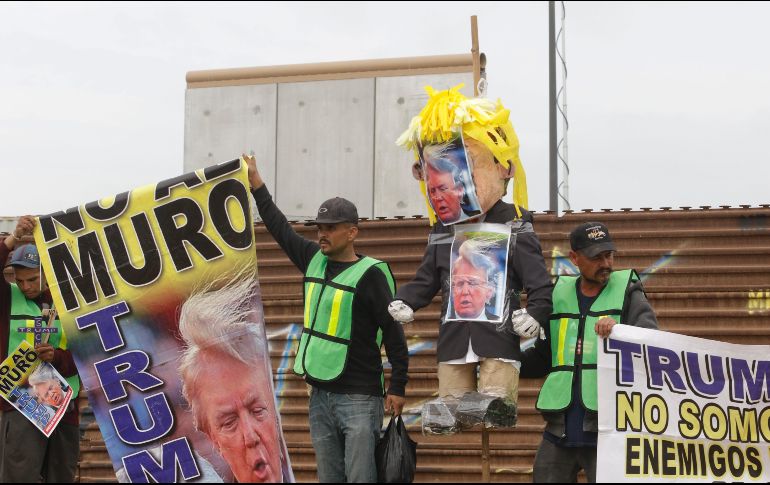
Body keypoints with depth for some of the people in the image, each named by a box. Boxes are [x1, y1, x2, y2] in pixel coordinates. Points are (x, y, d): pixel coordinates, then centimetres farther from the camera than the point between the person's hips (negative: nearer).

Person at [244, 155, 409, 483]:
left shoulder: (371, 273, -9)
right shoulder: (314, 260, 9)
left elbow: (393, 332, -9)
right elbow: (280, 228, 22)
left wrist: (397, 387, -12)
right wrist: (256, 185, 22)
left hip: (359, 399, -7)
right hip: (320, 395, 7)